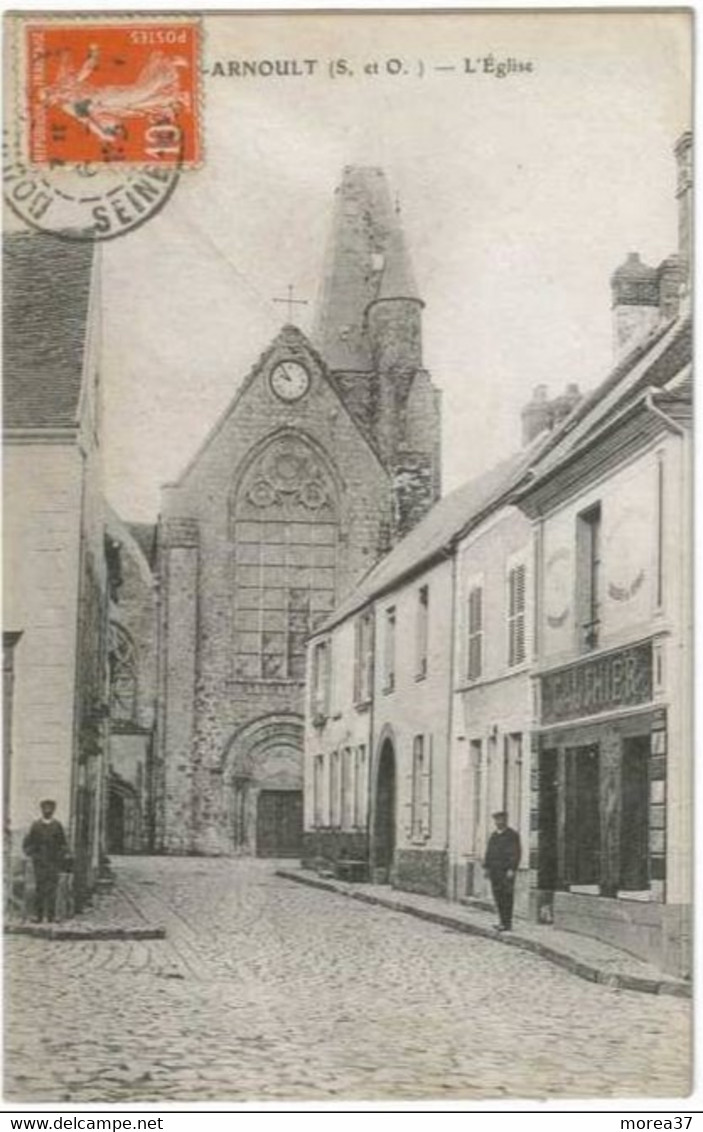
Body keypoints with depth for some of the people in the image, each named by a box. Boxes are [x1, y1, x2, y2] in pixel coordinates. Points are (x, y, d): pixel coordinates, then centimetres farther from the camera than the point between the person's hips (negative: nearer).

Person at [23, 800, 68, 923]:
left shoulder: (57, 825, 8)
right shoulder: (36, 825, 7)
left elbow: (64, 845, 12)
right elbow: (27, 844, 11)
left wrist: (60, 856, 0)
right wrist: (33, 855, -1)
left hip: (54, 862, 0)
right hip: (40, 862, 0)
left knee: (52, 889, -5)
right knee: (40, 888, -4)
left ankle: (51, 915, -3)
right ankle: (38, 915, -1)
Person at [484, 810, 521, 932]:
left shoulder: (512, 835, -4)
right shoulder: (493, 835, 17)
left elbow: (516, 853, -10)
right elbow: (489, 852, 19)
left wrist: (512, 869, -17)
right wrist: (486, 867, 11)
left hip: (506, 871, -7)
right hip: (494, 871, 7)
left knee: (506, 897, -7)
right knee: (498, 896, 6)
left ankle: (507, 923, -4)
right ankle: (503, 921, 12)